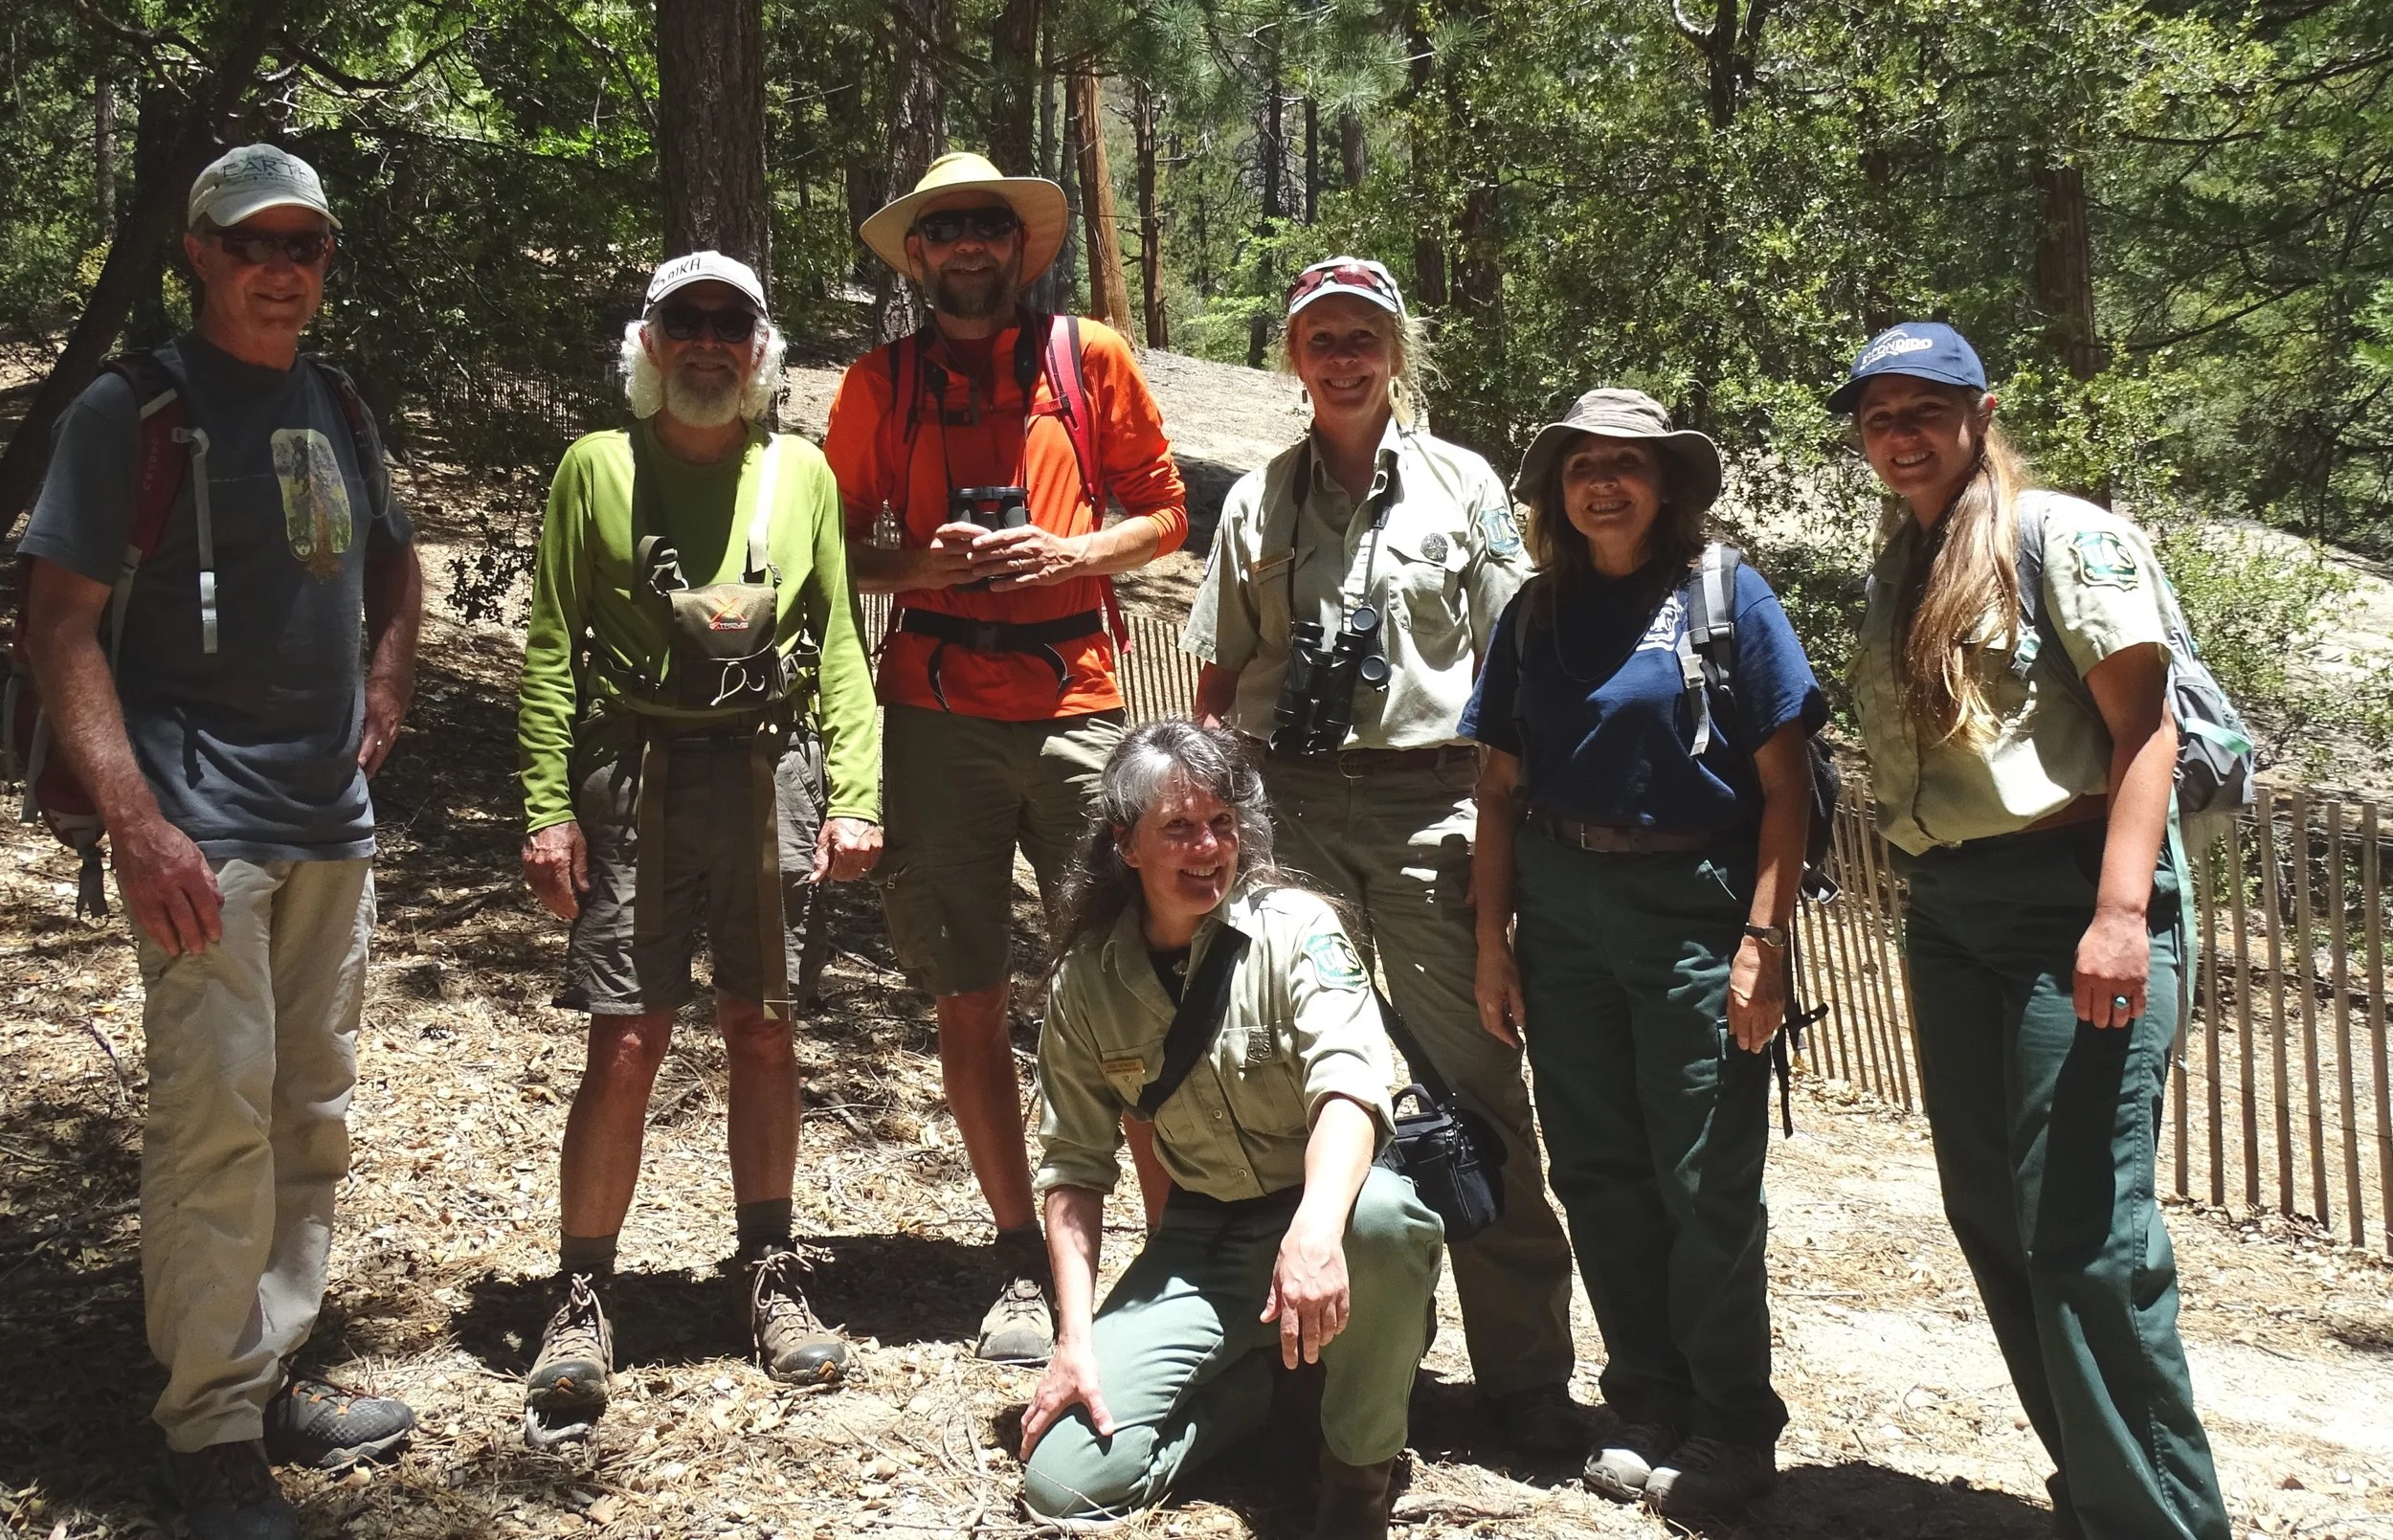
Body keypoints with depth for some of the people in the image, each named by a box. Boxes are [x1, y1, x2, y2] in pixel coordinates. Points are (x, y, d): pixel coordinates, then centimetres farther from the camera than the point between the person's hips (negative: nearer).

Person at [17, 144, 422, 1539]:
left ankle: (275, 1375, 24)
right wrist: (136, 821, -19)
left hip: (333, 818, 7)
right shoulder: (133, 411, -6)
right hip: (202, 826, -7)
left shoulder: (340, 407, 12)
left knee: (314, 1109, 11)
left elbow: (398, 562, 29)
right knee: (217, 1112, -10)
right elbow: (62, 623, -11)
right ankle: (213, 1425, 2)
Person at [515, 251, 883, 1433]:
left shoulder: (801, 474, 10)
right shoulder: (597, 470, 4)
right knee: (625, 1046, -4)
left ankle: (771, 1277, 22)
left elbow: (838, 644, 9)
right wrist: (547, 806, -6)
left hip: (769, 776, 2)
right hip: (634, 775, -2)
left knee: (762, 1032, 8)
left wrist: (855, 794, 0)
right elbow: (551, 650, 2)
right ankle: (581, 1303, 8)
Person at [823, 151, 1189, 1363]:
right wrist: (920, 564, -8)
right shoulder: (878, 383, 10)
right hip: (936, 717, 1)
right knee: (969, 1001, 4)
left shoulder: (1090, 358, 9)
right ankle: (1020, 1260, 16)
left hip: (1075, 705, -1)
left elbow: (1165, 510, 12)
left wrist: (1073, 553, -7)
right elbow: (836, 548, 12)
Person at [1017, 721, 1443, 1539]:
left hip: (1328, 1203, -2)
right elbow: (1075, 1164, 3)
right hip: (1203, 1235, 3)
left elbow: (1347, 1085, -30)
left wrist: (1315, 1230, -50)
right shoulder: (1087, 978, -4)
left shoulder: (1294, 929, -14)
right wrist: (1076, 1338, -9)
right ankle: (1249, 1381, 14)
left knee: (1386, 1216, -41)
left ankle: (1359, 1468, -13)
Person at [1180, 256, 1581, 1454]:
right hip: (1284, 803, 2)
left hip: (1430, 801, -2)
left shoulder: (1463, 486, 8)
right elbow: (1220, 679, 15)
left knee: (1475, 1081, -5)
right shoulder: (1257, 501, 13)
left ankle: (1524, 1367, 2)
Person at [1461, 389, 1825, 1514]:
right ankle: (1646, 1410, 24)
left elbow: (1785, 784, -5)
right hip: (1561, 909, 4)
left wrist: (1764, 936, -12)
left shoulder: (1724, 597, -3)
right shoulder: (1537, 614, 8)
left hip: (1692, 911, -4)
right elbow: (1502, 789, 11)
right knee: (1597, 1176, 9)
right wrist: (1492, 941, 6)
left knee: (1706, 1185, -1)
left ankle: (1732, 1431, 14)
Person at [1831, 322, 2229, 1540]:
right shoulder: (1896, 575, 17)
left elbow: (2144, 725, -11)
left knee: (2082, 1224, -11)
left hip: (2068, 895, -8)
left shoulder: (2059, 536, -4)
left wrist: (2122, 909, -21)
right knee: (1989, 1214, 11)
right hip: (1947, 914, 8)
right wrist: (1920, 902, 14)